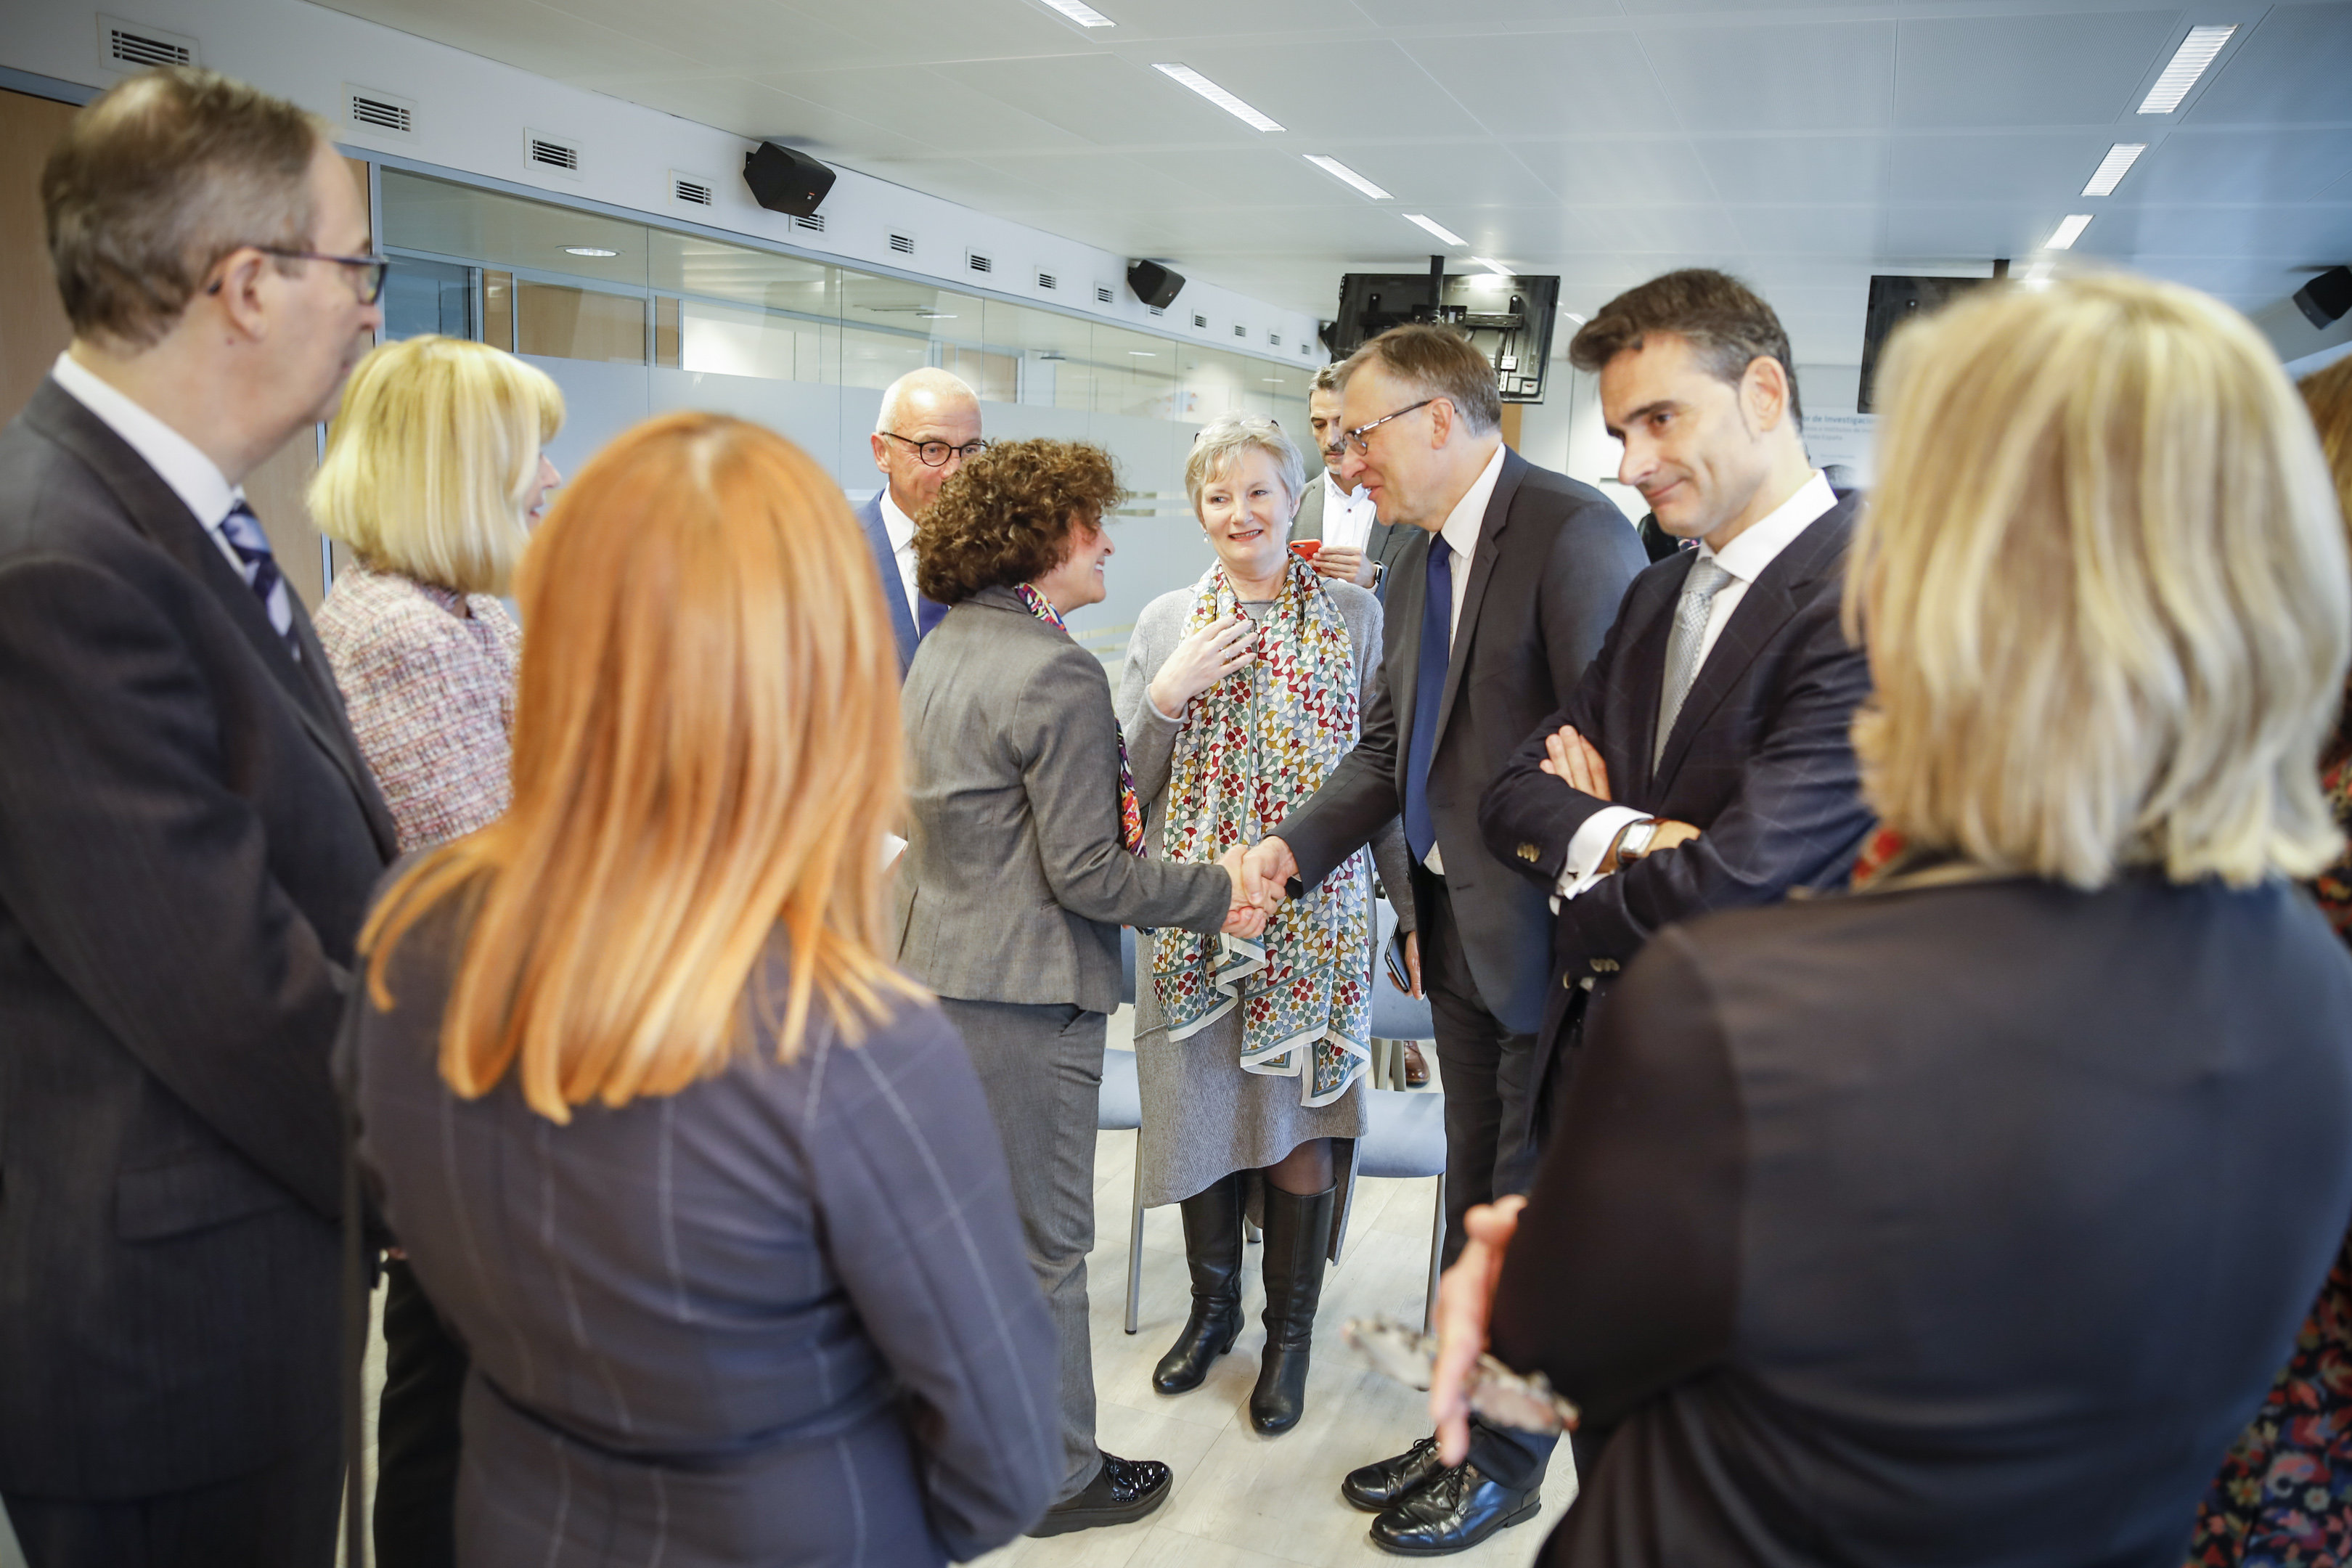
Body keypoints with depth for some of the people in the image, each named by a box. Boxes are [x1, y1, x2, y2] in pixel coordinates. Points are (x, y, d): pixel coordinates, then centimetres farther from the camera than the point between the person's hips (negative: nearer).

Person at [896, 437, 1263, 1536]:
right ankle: (1056, 1477, 24)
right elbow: (1087, 874, -20)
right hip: (1022, 993, -9)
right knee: (1042, 1239, 7)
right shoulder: (1056, 673, -20)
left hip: (931, 967, 9)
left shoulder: (943, 648, 9)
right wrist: (1214, 892, -9)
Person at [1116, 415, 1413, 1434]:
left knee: (1299, 1122, 5)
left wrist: (1414, 906, 0)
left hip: (1314, 915, -2)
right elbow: (1127, 784, 3)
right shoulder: (1165, 623, 5)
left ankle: (1290, 1331, 27)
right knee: (1201, 1111, 12)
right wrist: (1166, 696, -14)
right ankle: (1212, 1304, 35)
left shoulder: (1355, 616, 1)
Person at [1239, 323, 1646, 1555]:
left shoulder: (1573, 531, -18)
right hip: (1453, 925, 8)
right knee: (1474, 1194, 20)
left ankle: (1508, 1464, 29)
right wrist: (1294, 845, -3)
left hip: (1545, 933, -8)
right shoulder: (1417, 557, 9)